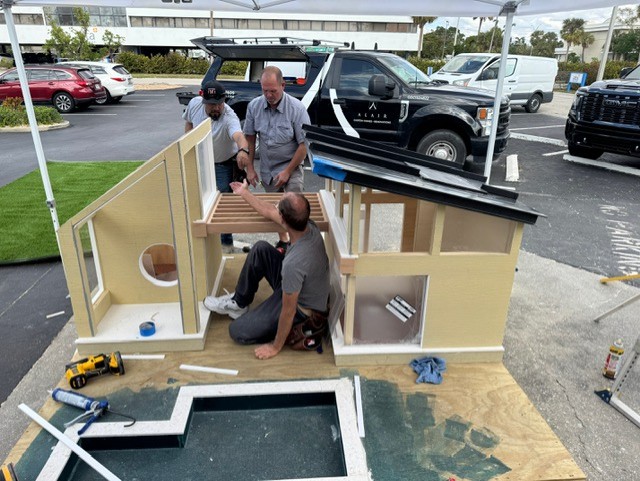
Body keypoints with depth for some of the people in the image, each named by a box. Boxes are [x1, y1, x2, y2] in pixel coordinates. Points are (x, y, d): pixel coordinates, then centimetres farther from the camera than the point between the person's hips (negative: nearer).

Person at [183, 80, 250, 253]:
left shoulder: (229, 118, -36)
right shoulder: (194, 104, -18)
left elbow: (239, 135, -59)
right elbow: (189, 122, 4)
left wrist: (243, 149, -80)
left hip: (224, 165, -5)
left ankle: (226, 243, 21)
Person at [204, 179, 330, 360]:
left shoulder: (293, 263, -41)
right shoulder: (309, 226, -18)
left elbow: (289, 311, -28)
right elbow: (269, 212, 2)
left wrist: (275, 347, -13)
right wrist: (244, 193, 16)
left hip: (300, 309, -8)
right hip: (300, 288, 8)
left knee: (237, 331, 0)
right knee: (260, 249, 4)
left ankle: (296, 329, 10)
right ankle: (239, 303, 19)